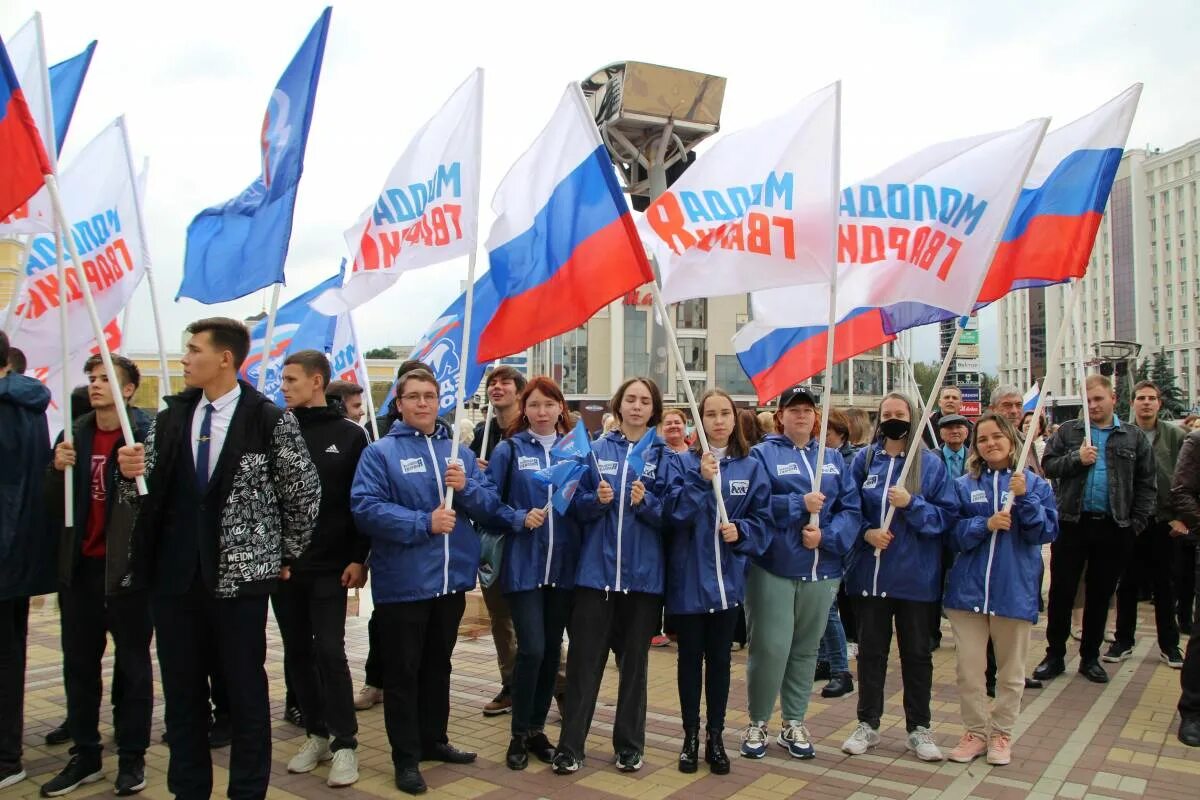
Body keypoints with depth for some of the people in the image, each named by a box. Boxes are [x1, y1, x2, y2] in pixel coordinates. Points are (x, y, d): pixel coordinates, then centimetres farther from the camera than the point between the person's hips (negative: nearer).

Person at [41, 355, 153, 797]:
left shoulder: (148, 432, -11)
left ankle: (132, 757, 18)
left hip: (128, 563, -5)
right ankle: (85, 754, 27)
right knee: (79, 662, 13)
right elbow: (54, 506, 7)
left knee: (132, 663, 7)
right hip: (79, 565, 6)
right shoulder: (74, 434, 7)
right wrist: (57, 470, -11)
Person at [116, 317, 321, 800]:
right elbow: (148, 494, 9)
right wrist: (130, 473, -12)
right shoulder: (169, 419, 7)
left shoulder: (271, 420, -8)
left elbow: (305, 494, -3)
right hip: (174, 576, 5)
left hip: (239, 577, -5)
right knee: (181, 691, 14)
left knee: (246, 690, 6)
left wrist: (285, 557, 4)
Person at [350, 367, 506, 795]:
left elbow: (490, 505, 6)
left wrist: (466, 488, -14)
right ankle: (406, 757, 17)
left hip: (452, 579, 5)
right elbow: (365, 508, -17)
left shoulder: (460, 452, 9)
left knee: (438, 666, 19)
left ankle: (433, 740, 34)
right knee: (402, 672, 5)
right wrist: (424, 523, -21)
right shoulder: (380, 453, -6)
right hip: (403, 582, -5)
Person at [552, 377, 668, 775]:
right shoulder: (597, 449, 5)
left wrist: (645, 503, -20)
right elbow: (578, 507, 4)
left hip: (643, 572, 0)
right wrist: (597, 500, -16)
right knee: (584, 659, 1)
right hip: (597, 569, 0)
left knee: (634, 660, 10)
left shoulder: (664, 453, 2)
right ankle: (570, 746, 11)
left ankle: (629, 745, 24)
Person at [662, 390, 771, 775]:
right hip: (688, 577, -1)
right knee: (690, 657, 10)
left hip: (727, 579, 1)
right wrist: (701, 480, -25)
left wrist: (740, 531, -15)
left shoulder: (751, 467, 3)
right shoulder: (682, 462, -2)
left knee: (719, 658, 11)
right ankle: (690, 736, 23)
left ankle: (715, 736, 25)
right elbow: (673, 512, -13)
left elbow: (762, 519, 4)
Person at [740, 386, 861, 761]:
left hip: (821, 570, 4)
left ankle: (794, 724, 28)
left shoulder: (833, 458, 11)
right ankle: (757, 723, 16)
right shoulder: (763, 454, -2)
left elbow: (850, 509, 3)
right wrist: (801, 504, -20)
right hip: (773, 567, -4)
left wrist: (826, 536, -13)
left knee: (806, 649, 13)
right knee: (770, 648, -3)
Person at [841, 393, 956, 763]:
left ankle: (918, 728, 25)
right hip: (871, 573, 1)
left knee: (917, 652, 11)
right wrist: (866, 532, -11)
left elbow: (946, 516, -5)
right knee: (870, 650, 11)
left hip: (917, 576, -1)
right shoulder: (864, 459, 2)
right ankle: (868, 724, 25)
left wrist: (912, 504, -20)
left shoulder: (931, 463, -2)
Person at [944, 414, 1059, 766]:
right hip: (969, 588, 1)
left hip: (1015, 589, 0)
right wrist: (986, 524, -17)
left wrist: (1024, 498, -19)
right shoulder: (964, 485, 3)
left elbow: (1047, 532, -6)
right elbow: (953, 535, -1)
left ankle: (1001, 733, 27)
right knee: (968, 668, 4)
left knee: (1011, 670, 11)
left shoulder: (1035, 484, 2)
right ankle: (975, 732, 21)